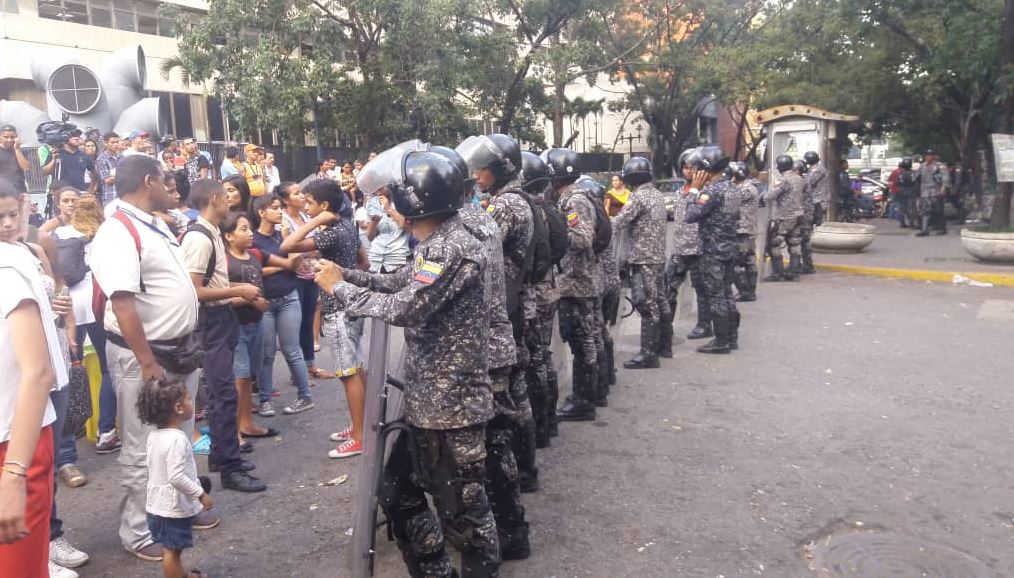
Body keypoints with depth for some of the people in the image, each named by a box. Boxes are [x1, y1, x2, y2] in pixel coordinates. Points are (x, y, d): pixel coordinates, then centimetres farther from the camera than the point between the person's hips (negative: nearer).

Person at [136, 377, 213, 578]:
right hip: (174, 507, -9)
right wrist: (200, 494, -22)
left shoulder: (154, 436, 2)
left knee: (170, 548, 24)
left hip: (157, 504, 10)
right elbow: (176, 477, -32)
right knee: (172, 550, 3)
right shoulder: (178, 439, -28)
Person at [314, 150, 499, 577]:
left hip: (452, 401, -10)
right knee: (399, 485, 22)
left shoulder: (455, 249, -21)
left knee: (460, 502, 4)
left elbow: (405, 308, -25)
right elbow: (398, 285, 19)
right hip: (425, 396, 11)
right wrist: (344, 273, 8)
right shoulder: (435, 245, 11)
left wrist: (340, 288, -13)